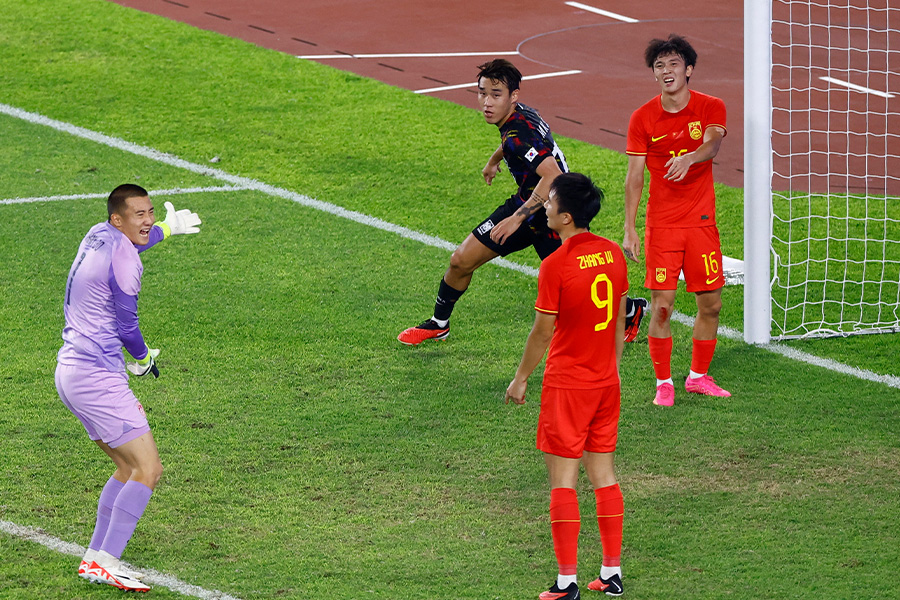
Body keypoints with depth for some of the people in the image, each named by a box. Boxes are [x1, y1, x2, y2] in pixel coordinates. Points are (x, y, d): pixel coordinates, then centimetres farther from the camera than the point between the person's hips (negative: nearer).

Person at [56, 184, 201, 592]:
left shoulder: (99, 235, 10)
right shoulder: (125, 261, -17)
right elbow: (125, 325, -8)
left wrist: (167, 228, 49)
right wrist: (143, 359, 12)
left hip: (70, 370, 10)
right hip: (97, 376, -10)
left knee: (129, 467, 16)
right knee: (148, 469, -11)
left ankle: (95, 557, 13)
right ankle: (106, 563, -18)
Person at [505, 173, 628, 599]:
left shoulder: (555, 265, -18)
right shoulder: (613, 254, 1)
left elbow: (542, 332, -11)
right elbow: (619, 321, 10)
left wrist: (520, 379, 1)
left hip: (567, 385, -6)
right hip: (606, 381, 6)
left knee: (563, 480, 0)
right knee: (603, 475, 12)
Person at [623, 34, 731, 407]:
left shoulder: (711, 108, 0)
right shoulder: (643, 118, 0)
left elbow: (712, 145, -20)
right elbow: (634, 176, 0)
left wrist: (689, 159, -44)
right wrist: (629, 230, -5)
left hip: (702, 222, 1)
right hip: (662, 224, -1)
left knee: (711, 303, 6)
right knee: (661, 305, -7)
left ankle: (698, 377, 24)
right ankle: (664, 383, 5)